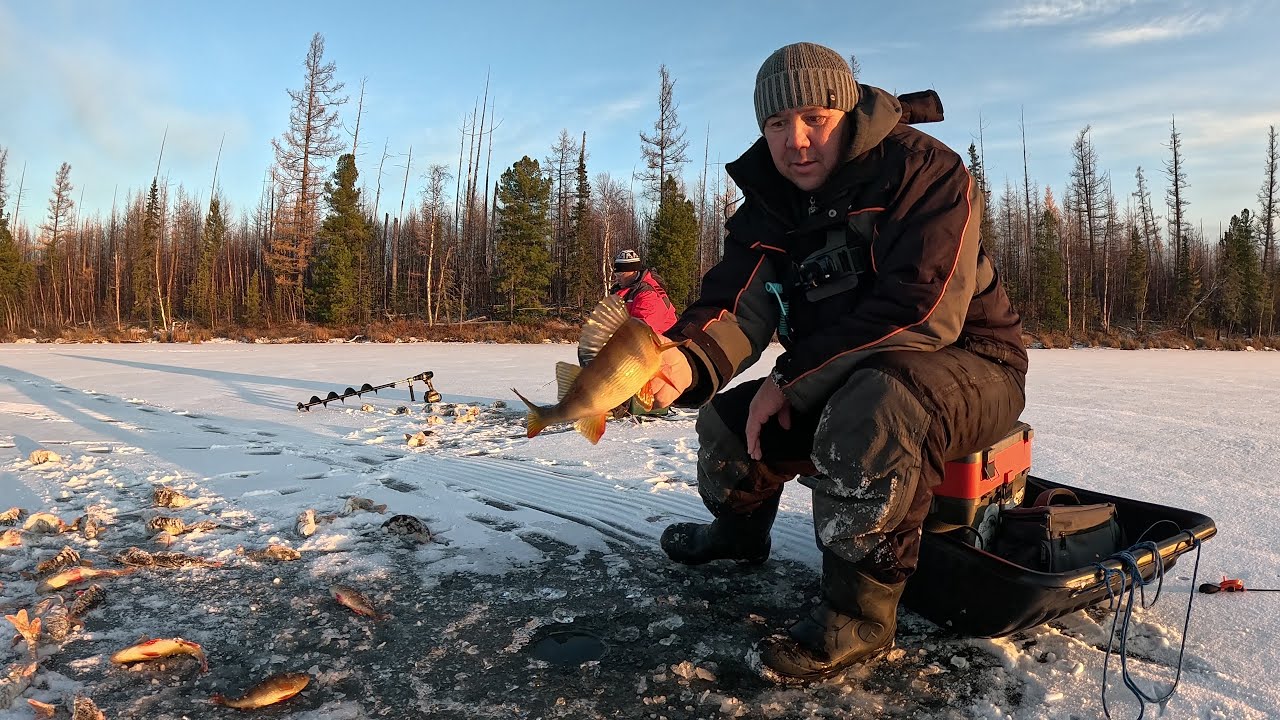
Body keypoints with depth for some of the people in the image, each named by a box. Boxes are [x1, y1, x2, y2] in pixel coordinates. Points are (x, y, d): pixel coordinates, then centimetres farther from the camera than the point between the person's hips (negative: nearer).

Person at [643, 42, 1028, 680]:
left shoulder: (924, 171, -19)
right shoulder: (768, 206, 1)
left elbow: (922, 313, -29)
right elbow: (737, 307, -13)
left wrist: (792, 380, -25)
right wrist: (688, 363, -37)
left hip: (968, 362, -7)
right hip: (841, 379, 7)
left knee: (874, 408, -39)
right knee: (727, 422, 4)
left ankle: (861, 610, -22)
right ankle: (740, 531, 36)